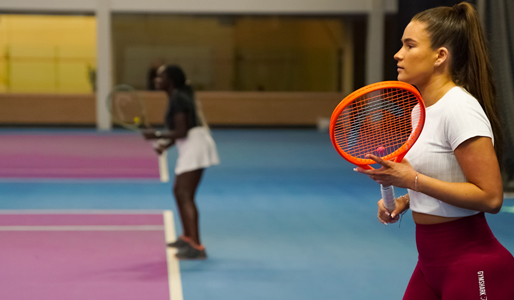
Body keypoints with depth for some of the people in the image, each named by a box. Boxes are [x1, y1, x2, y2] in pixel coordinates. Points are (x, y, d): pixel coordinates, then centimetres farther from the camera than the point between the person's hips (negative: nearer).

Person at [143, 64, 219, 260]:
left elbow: (181, 132, -21)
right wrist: (165, 145, 8)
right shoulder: (176, 97, 16)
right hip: (189, 148, 11)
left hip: (194, 146, -11)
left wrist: (157, 135, -15)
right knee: (178, 191, 21)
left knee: (185, 196, -14)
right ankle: (187, 238, 34)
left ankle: (196, 247, -20)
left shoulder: (178, 99, -16)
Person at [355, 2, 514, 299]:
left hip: (472, 269, -9)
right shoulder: (420, 106, 9)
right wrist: (404, 201, 4)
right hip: (432, 261, 9)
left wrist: (412, 179, -23)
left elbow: (490, 197, -23)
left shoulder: (460, 108, -18)